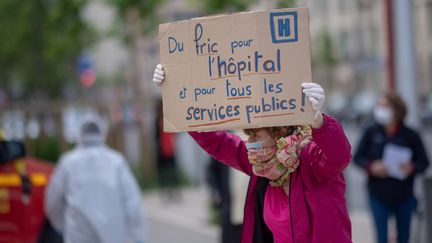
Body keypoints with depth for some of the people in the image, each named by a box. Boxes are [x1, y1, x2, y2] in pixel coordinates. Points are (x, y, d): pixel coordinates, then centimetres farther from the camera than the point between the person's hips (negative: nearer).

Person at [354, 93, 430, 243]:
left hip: (404, 196, 0)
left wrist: (412, 168, -22)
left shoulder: (410, 135, -4)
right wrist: (371, 166, -16)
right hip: (379, 195, 0)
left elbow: (423, 162, -1)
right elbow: (358, 157, 3)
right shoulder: (371, 133, -1)